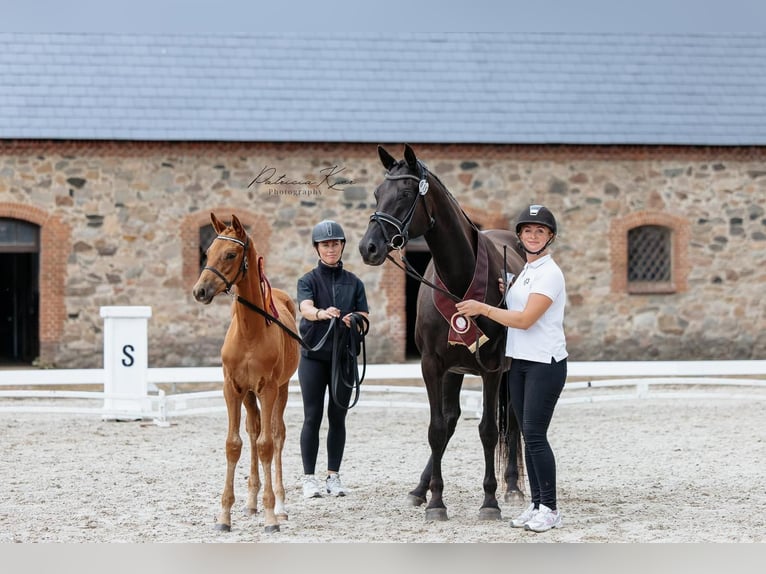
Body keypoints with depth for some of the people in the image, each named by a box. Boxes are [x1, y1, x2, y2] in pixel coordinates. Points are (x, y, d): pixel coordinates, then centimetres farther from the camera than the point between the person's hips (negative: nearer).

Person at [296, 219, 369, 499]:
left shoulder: (354, 282, 8)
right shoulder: (308, 280, 0)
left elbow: (364, 316, 2)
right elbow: (305, 308, -19)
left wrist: (353, 321, -22)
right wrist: (321, 314, -42)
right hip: (314, 354, -2)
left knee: (338, 417, 5)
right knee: (313, 417, -2)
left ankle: (334, 476, 12)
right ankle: (309, 478, 3)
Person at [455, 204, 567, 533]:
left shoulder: (549, 274, -13)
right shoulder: (525, 272, 15)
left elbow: (525, 319, -20)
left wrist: (483, 308, -15)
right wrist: (505, 293, 7)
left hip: (545, 364, -9)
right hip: (519, 361, 9)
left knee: (535, 435, -10)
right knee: (528, 436, 8)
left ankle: (550, 509, -3)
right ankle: (537, 505, 14)